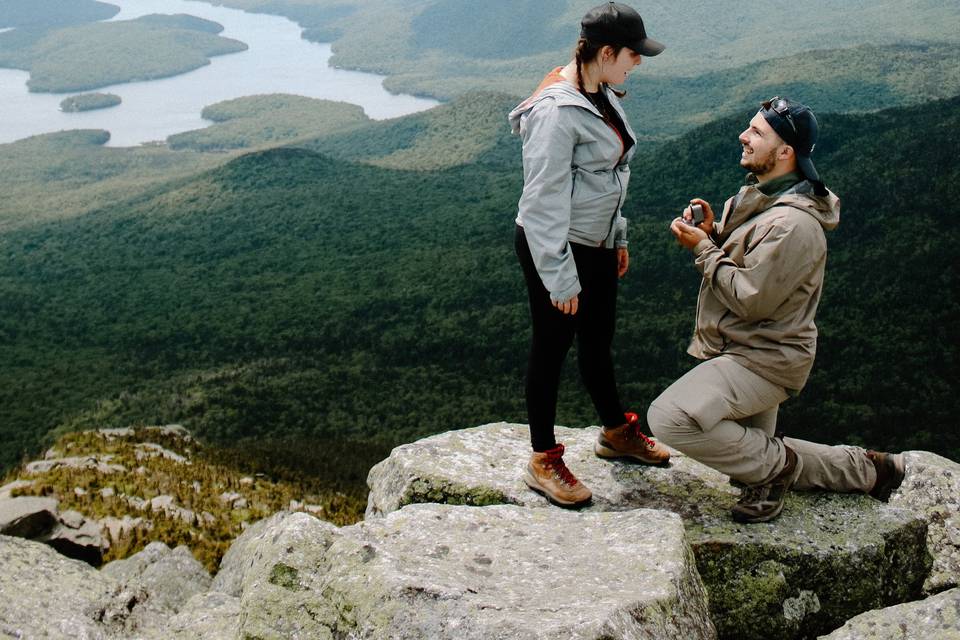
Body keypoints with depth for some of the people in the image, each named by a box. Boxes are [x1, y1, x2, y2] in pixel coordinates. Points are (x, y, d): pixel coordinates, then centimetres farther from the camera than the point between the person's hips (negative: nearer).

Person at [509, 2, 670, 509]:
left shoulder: (601, 96, 5)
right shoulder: (557, 111, -24)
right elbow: (545, 200, -23)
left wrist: (618, 238, 21)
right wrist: (560, 278, -21)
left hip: (596, 244, 8)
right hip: (554, 249, -8)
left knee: (598, 342, 22)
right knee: (552, 349, 4)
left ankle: (616, 432, 41)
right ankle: (543, 463, 18)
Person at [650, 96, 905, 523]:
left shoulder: (792, 224, -25)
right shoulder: (756, 195, 7)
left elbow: (749, 298, -25)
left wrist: (703, 249, -16)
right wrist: (714, 232, -3)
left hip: (760, 359, -10)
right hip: (746, 351, 10)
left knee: (668, 419, -26)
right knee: (751, 456, 20)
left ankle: (777, 464, -7)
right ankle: (868, 469, 27)